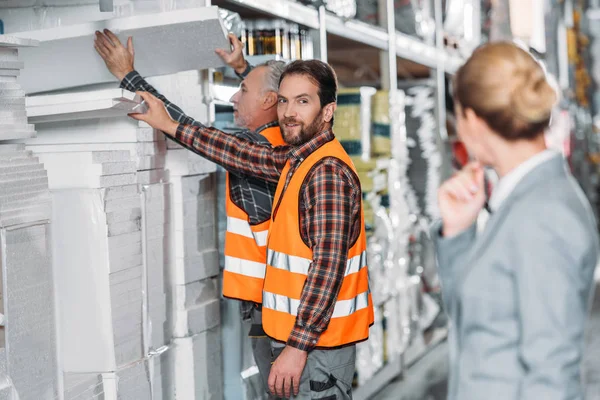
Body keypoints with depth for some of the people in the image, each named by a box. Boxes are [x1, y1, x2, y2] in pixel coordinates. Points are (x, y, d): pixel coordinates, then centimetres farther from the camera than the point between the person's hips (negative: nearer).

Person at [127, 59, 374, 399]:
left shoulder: (327, 172, -19)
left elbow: (327, 267, -24)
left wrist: (298, 347, -26)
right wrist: (169, 125, 23)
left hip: (315, 342, -10)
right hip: (304, 335, 10)